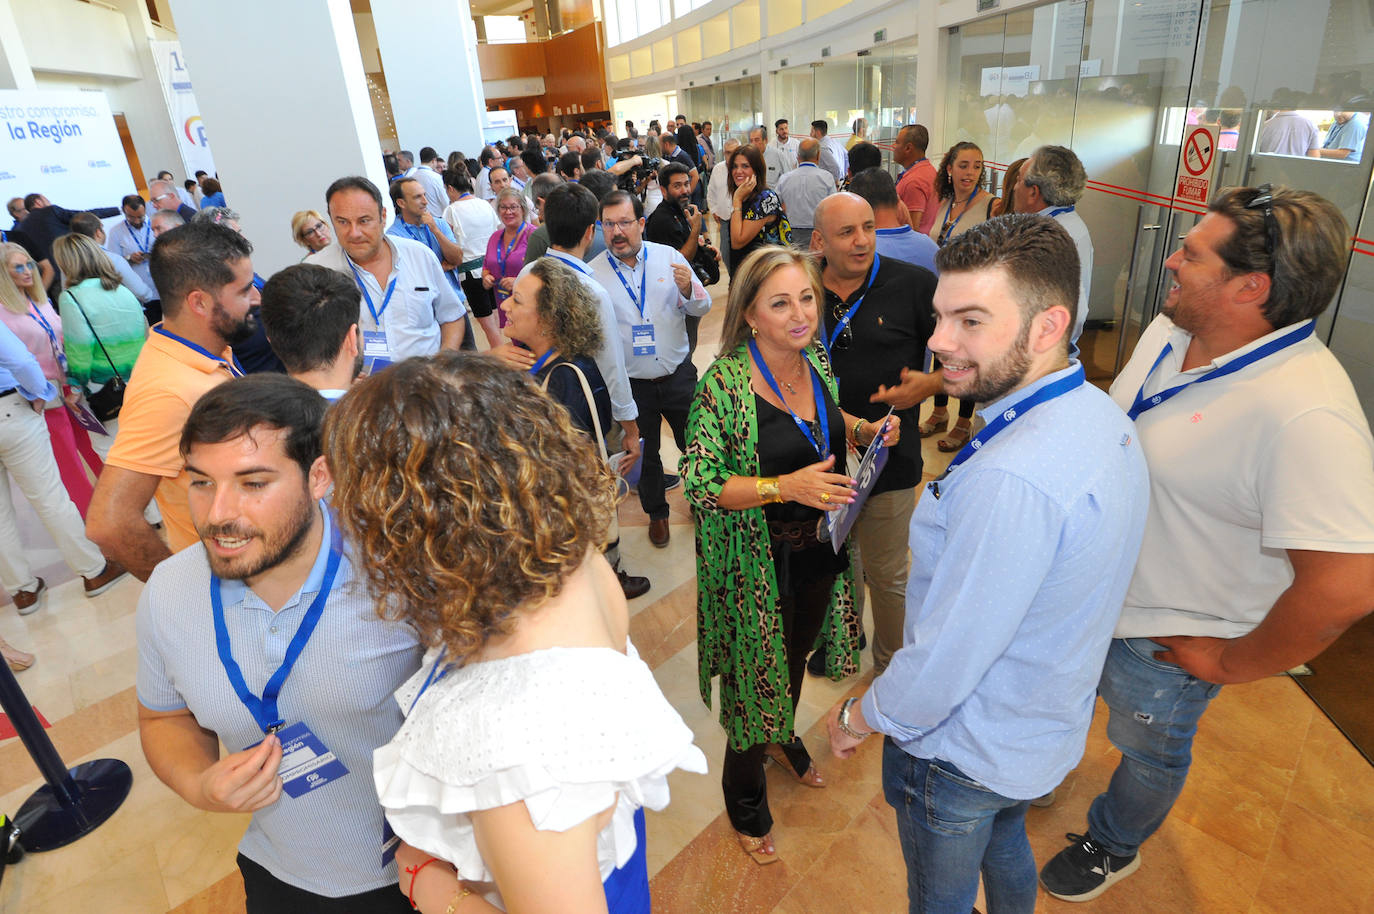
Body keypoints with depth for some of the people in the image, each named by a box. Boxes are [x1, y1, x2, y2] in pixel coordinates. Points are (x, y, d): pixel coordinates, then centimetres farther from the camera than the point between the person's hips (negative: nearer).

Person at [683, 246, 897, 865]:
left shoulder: (816, 361, -3)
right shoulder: (723, 384, -24)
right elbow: (697, 483, -24)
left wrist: (864, 430, -5)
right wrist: (784, 487, -34)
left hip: (819, 547, 6)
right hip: (758, 561, -6)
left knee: (797, 652, 27)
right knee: (757, 672, 11)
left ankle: (783, 740, 59)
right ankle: (745, 800, 40)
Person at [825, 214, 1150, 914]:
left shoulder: (1008, 481, -38)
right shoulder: (1106, 418, -7)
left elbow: (946, 663, -31)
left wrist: (857, 718, -13)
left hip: (963, 748, -8)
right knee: (1005, 845, 35)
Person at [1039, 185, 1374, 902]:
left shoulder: (1308, 416, -35)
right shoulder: (1168, 332, -8)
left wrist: (1231, 664, -21)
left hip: (1164, 641, -7)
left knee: (1147, 750, 23)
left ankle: (1113, 847, 54)